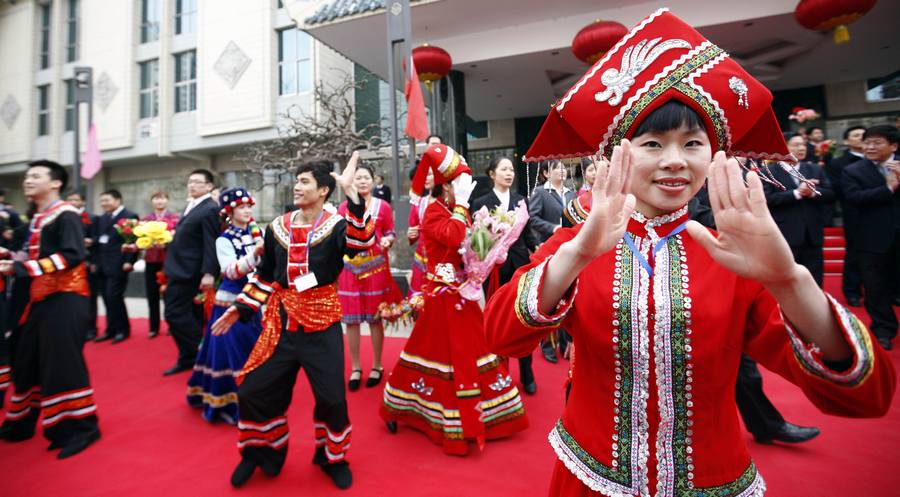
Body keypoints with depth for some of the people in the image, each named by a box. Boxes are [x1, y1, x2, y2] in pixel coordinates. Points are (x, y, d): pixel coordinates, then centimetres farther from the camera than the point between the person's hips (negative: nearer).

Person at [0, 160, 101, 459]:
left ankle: (80, 428, 4)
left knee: (63, 364, -8)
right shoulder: (37, 218, 17)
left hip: (65, 299, -9)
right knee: (27, 362, 17)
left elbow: (73, 255, -23)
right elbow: (37, 257, 24)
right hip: (41, 298, 9)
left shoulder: (66, 215, -10)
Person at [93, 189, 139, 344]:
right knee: (107, 298, 9)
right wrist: (95, 261, 9)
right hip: (102, 265, 7)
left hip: (118, 265, -7)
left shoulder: (130, 216, -6)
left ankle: (122, 330, 5)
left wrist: (129, 261, -17)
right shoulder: (102, 218, 17)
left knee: (114, 297, -8)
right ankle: (111, 330, 17)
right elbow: (98, 240, 18)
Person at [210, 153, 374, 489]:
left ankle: (333, 458, 31)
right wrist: (241, 306, 9)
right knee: (253, 390, 10)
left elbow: (361, 242, -33)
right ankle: (260, 452, 38)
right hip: (280, 322, 4)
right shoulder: (278, 227, 5)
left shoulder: (336, 225, -9)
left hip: (321, 325, -4)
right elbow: (265, 275, 13)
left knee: (331, 397, 2)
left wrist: (351, 193, -38)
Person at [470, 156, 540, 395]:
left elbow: (527, 232, 7)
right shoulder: (481, 203, -1)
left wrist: (537, 248, -9)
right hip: (495, 268, -2)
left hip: (519, 265, 2)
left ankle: (527, 374, 24)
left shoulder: (520, 199, 7)